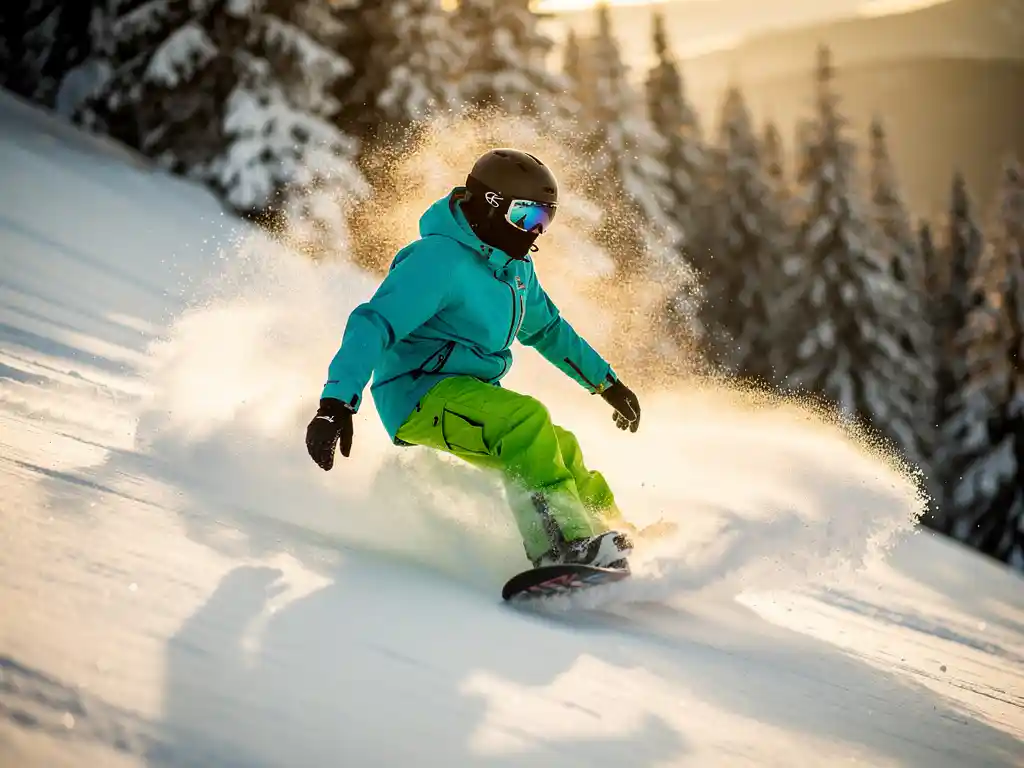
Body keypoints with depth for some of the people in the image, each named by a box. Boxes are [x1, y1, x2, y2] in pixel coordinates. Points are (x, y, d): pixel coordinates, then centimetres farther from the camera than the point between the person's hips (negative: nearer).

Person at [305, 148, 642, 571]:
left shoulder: (515, 267, 12)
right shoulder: (439, 259, -18)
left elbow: (548, 329, 30)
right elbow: (374, 326, -26)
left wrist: (607, 381, 34)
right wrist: (337, 402, -38)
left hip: (470, 399, 10)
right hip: (420, 395, -10)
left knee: (561, 452, 8)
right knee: (526, 420, -30)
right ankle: (562, 545, -39)